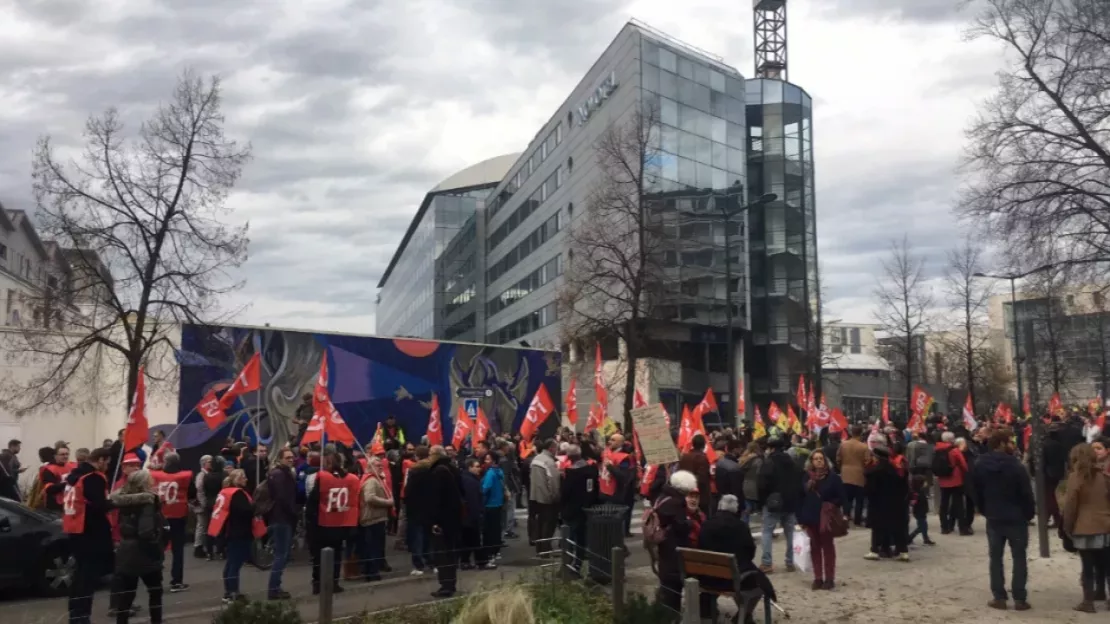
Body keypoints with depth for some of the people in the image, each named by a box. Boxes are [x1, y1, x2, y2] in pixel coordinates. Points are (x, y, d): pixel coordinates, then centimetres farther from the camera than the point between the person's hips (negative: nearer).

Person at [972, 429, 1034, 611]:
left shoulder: (981, 465, 1)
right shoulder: (1015, 465, -16)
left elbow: (977, 492, 8)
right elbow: (1026, 493, -12)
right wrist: (1030, 513, 2)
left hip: (993, 518, 4)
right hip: (1016, 517, -4)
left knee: (996, 557, 9)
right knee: (1019, 557, 6)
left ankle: (999, 597, 8)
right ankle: (1019, 599, 6)